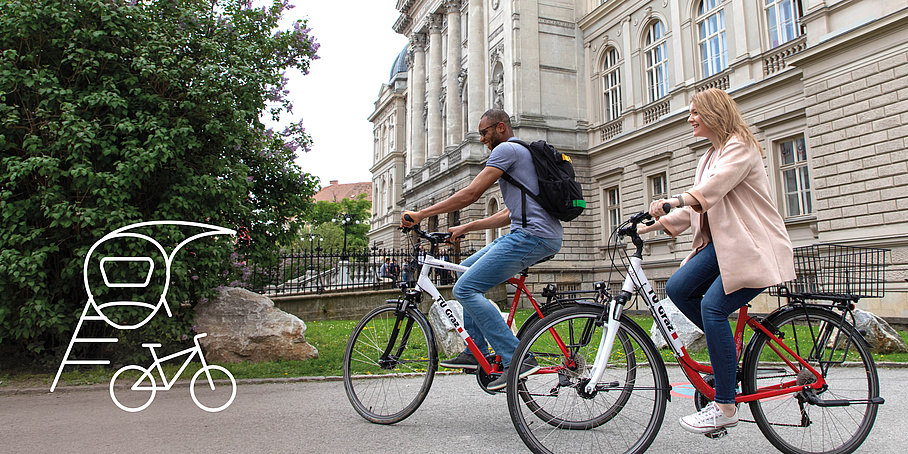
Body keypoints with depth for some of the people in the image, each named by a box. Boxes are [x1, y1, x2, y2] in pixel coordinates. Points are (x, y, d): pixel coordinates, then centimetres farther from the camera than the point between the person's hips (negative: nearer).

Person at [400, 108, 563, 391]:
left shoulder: (506, 149, -3)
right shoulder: (522, 154, 29)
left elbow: (471, 193, -12)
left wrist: (421, 214, -7)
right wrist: (465, 228, 25)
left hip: (533, 235, -11)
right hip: (531, 233, 11)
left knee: (465, 289, -12)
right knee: (467, 269, 17)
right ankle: (476, 352, 15)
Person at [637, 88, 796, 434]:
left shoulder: (740, 146, -8)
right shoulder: (710, 156, 21)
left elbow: (711, 188, -26)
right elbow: (694, 206, 17)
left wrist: (670, 201, -37)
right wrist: (653, 225, 8)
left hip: (754, 247, -9)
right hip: (721, 243, 9)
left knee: (712, 305, -22)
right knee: (677, 288, -10)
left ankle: (725, 407, -14)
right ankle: (730, 349, 8)